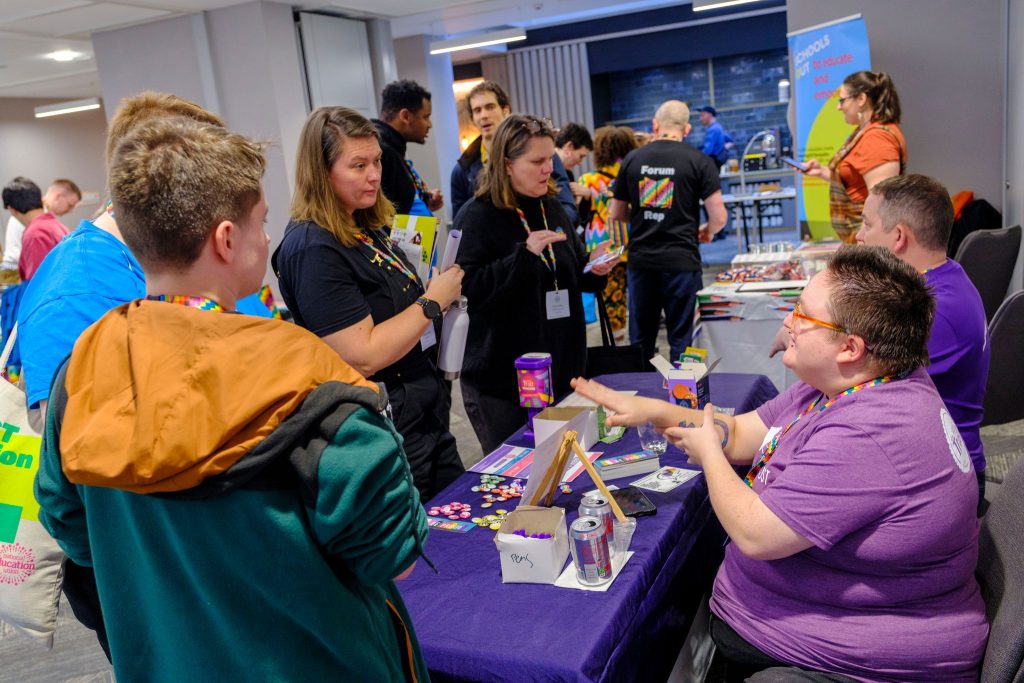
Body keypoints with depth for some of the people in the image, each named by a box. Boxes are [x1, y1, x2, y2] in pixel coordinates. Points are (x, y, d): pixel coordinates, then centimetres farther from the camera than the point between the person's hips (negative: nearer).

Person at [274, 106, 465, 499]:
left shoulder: (365, 228, 7)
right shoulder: (312, 249, -21)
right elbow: (362, 357, -26)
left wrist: (444, 293, 5)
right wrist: (433, 301, -18)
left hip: (428, 414, 9)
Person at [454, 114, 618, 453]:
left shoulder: (552, 208, 9)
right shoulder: (476, 217, -12)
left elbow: (572, 275, 21)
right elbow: (467, 290, -22)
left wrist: (595, 269, -1)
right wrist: (525, 254, -28)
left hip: (561, 371, 6)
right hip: (502, 384, -6)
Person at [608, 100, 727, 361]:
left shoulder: (631, 160, 5)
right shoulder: (700, 162, -4)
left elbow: (616, 214, 11)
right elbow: (718, 217, -7)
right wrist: (707, 232, 14)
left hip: (640, 261, 3)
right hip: (682, 261, -3)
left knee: (640, 340, 14)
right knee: (682, 340, 6)